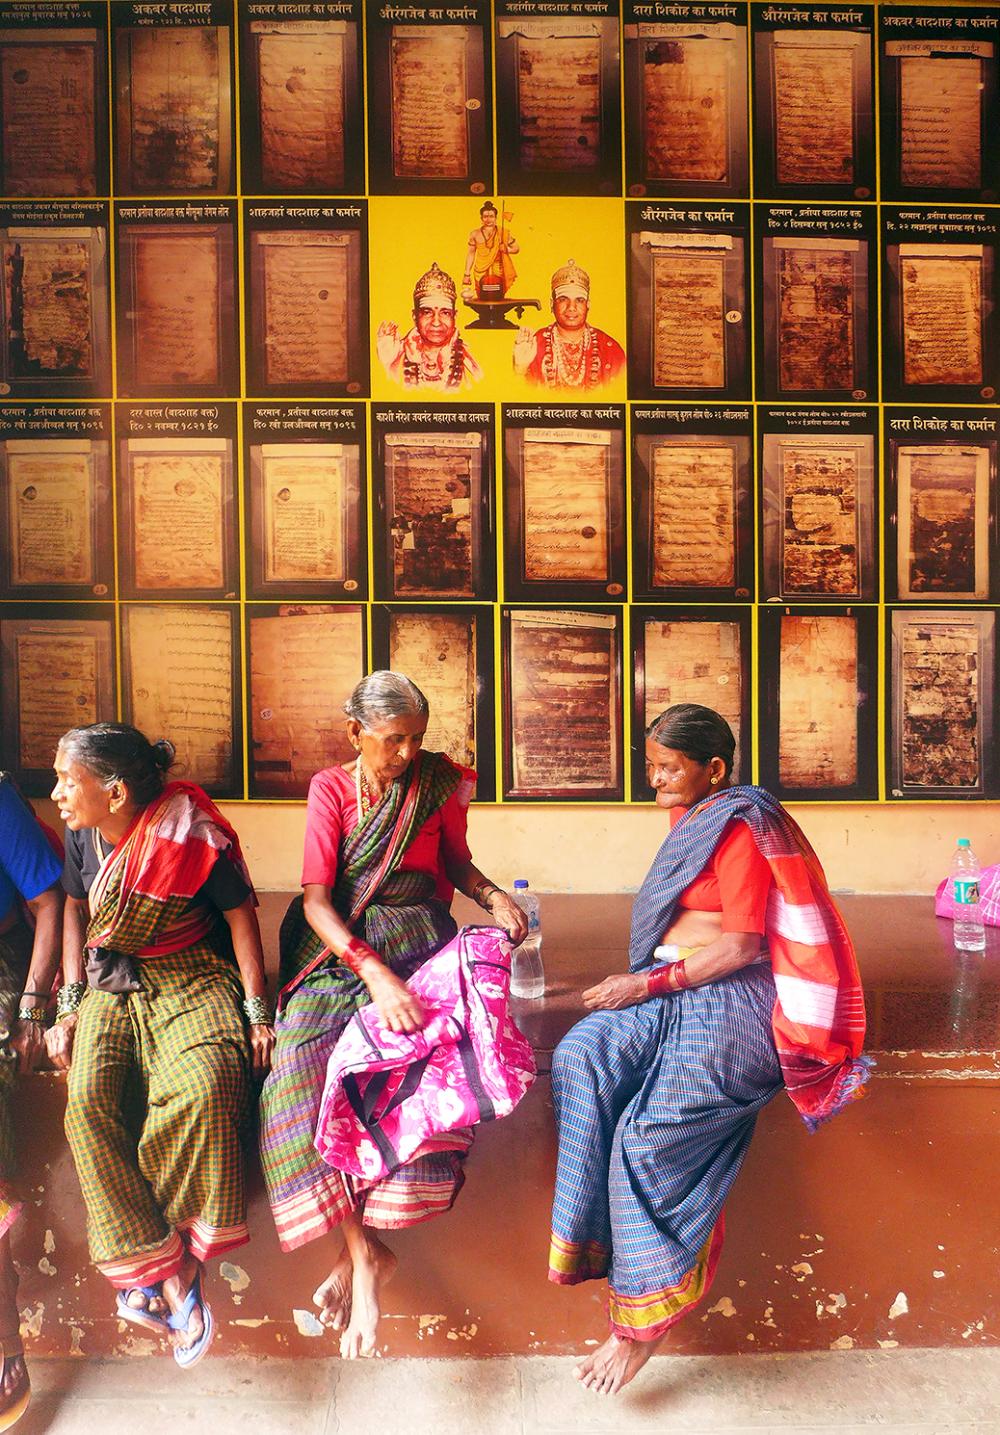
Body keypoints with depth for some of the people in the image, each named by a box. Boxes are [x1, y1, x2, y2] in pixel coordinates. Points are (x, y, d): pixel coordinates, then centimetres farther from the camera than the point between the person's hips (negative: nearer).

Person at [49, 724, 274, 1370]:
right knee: (89, 1099, -23)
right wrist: (70, 1005, 7)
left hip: (192, 978, -4)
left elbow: (241, 916, -5)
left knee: (205, 1083, -33)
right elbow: (76, 912, 15)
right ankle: (172, 1278, -15)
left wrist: (257, 1011, -7)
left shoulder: (194, 836, -16)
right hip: (111, 986, 5)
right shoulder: (82, 835, 0)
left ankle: (147, 1272, -13)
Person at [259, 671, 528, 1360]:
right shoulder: (330, 788, 0)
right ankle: (366, 1251, -13)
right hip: (338, 944, 1)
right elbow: (317, 898, -10)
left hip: (415, 938, 0)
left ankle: (355, 1248, -10)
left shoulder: (441, 782, 3)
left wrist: (494, 896, -5)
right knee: (305, 1065, -25)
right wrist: (373, 971, -25)